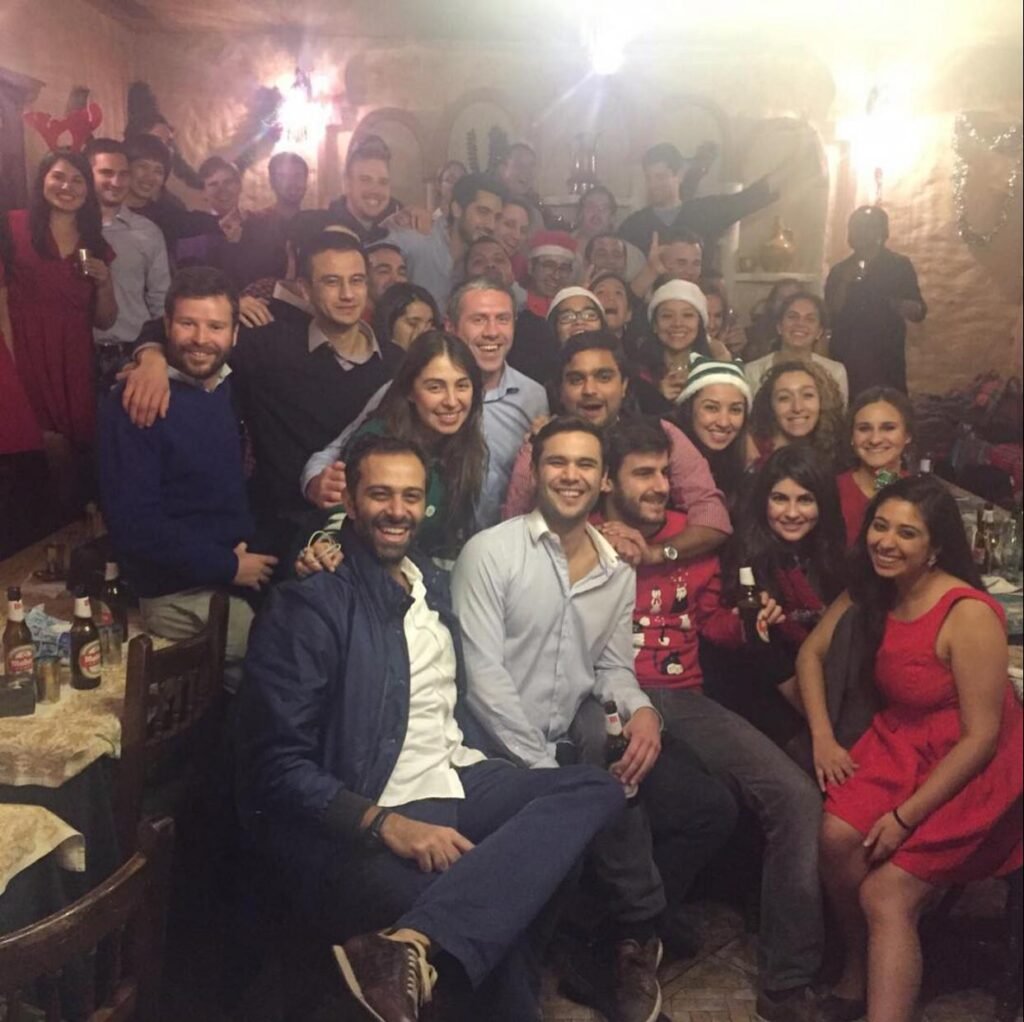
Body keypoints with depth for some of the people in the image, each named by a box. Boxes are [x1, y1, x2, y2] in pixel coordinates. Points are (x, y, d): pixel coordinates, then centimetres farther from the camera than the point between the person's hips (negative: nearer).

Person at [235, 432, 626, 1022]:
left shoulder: (435, 584, 16)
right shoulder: (309, 606, -7)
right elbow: (278, 766, -12)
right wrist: (387, 823, -23)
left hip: (465, 786, 8)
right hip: (365, 822, -8)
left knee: (597, 789, -21)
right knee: (500, 920, -32)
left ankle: (413, 946, -30)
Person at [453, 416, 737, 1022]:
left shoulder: (619, 572, 10)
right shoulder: (491, 552, -9)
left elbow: (613, 665, 12)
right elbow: (484, 674, -15)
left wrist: (641, 710, -12)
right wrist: (546, 771, -20)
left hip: (583, 735, 7)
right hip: (510, 750, -6)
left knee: (711, 808, -1)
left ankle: (630, 927, 18)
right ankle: (638, 935, 2)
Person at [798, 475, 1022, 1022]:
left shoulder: (969, 615, -23)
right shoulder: (868, 592, -2)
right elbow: (811, 653, 10)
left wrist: (906, 816, -20)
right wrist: (823, 737, -3)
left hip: (968, 768, -5)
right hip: (898, 745, 5)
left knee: (886, 894, -18)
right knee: (837, 837, -19)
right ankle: (860, 962, 4)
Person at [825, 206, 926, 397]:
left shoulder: (900, 266, 7)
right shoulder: (839, 271, 12)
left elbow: (918, 313, 4)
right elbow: (830, 314, 3)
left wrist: (890, 302, -14)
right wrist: (845, 283, -9)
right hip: (845, 360, 1)